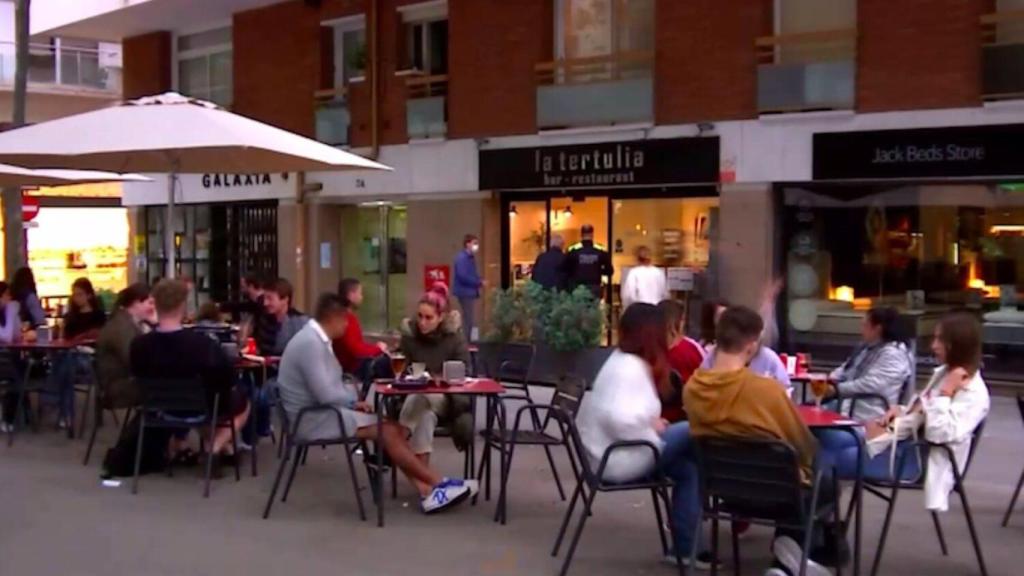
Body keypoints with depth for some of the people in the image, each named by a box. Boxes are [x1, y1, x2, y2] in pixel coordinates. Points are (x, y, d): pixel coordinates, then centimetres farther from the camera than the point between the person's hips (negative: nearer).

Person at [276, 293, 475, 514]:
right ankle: (438, 484, -3)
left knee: (393, 429, -4)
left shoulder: (317, 339, 12)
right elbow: (326, 394, -26)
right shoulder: (310, 343, -22)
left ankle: (427, 491, -12)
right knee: (388, 431, -14)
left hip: (321, 411, 10)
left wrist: (353, 401, 1)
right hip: (313, 418, -10)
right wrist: (353, 401, -7)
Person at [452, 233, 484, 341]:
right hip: (465, 292, -10)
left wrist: (478, 281, -1)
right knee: (468, 319, -8)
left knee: (469, 319, 13)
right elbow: (463, 276, -26)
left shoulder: (471, 257, 14)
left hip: (470, 291, 10)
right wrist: (479, 282, -17)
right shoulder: (462, 257, -17)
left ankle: (467, 342, 19)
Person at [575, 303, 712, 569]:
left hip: (609, 454, 10)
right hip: (620, 459, -10)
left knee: (688, 467, 12)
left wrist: (651, 423, 4)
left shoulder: (621, 360, 10)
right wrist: (652, 428, -17)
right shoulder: (631, 367, -21)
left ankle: (684, 547, 14)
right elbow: (621, 419, -35)